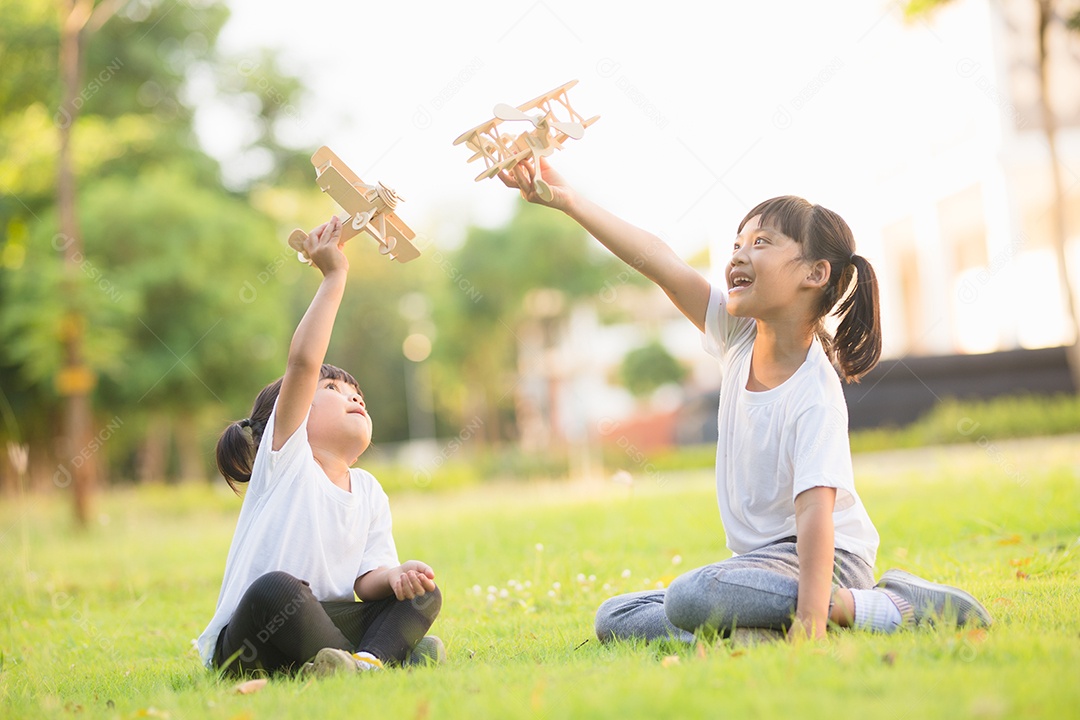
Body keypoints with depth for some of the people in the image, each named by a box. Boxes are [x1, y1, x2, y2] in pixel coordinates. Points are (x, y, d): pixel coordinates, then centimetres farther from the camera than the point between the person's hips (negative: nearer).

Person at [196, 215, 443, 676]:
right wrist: (334, 277, -14)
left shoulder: (369, 491, 15)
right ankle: (382, 658, -32)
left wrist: (393, 575, -21)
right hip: (248, 646, -6)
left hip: (327, 625, 6)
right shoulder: (285, 458, -2)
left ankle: (368, 658, -35)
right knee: (276, 589, -38)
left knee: (422, 593, -9)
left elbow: (368, 578, 3)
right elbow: (303, 362, -17)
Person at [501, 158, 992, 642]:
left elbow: (815, 510, -31)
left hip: (821, 562, -8)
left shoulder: (815, 397, -23)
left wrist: (811, 617, -39)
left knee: (690, 597, -34)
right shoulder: (739, 336, -1)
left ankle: (867, 607, -18)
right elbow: (659, 262, -6)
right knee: (615, 620, 3)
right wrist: (568, 200, -12)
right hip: (761, 559, 8)